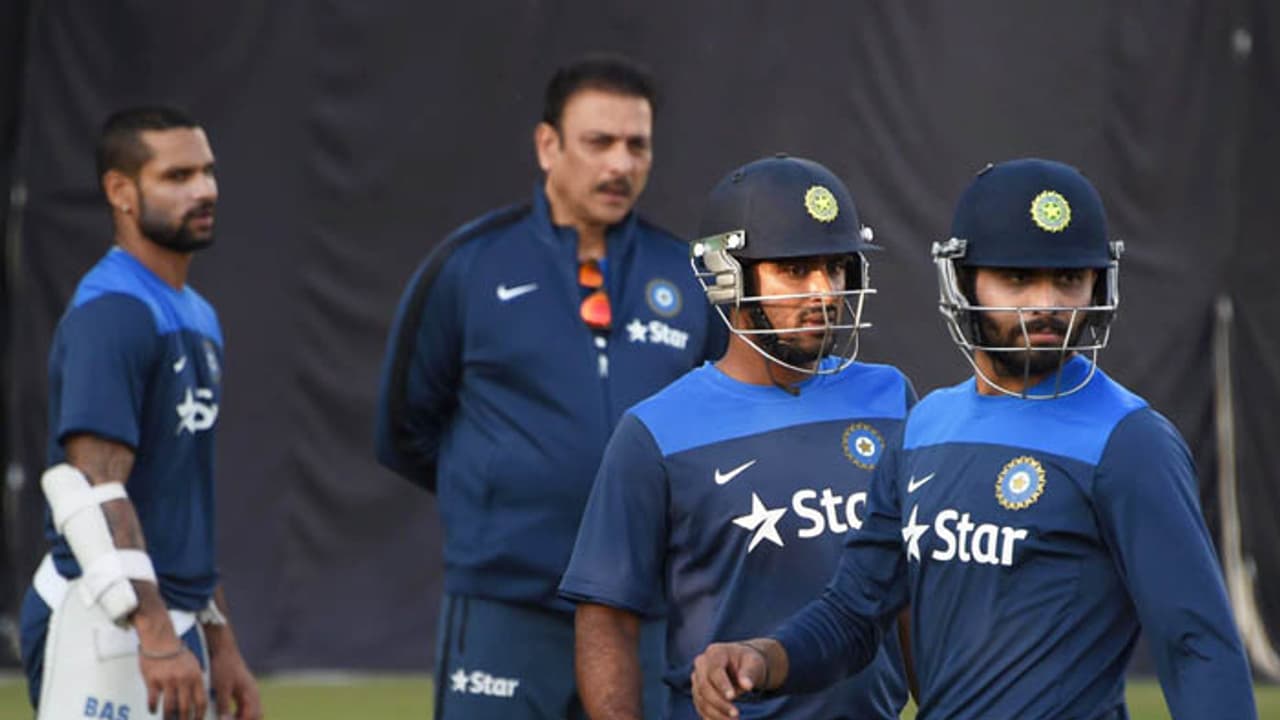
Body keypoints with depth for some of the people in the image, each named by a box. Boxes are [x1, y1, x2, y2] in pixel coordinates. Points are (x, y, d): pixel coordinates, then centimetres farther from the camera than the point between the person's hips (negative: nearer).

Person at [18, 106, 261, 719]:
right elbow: (90, 487, -24)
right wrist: (155, 636, -32)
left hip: (171, 622, 10)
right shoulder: (110, 315, -14)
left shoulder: (197, 319, 18)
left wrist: (219, 643, 23)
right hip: (105, 626, -10)